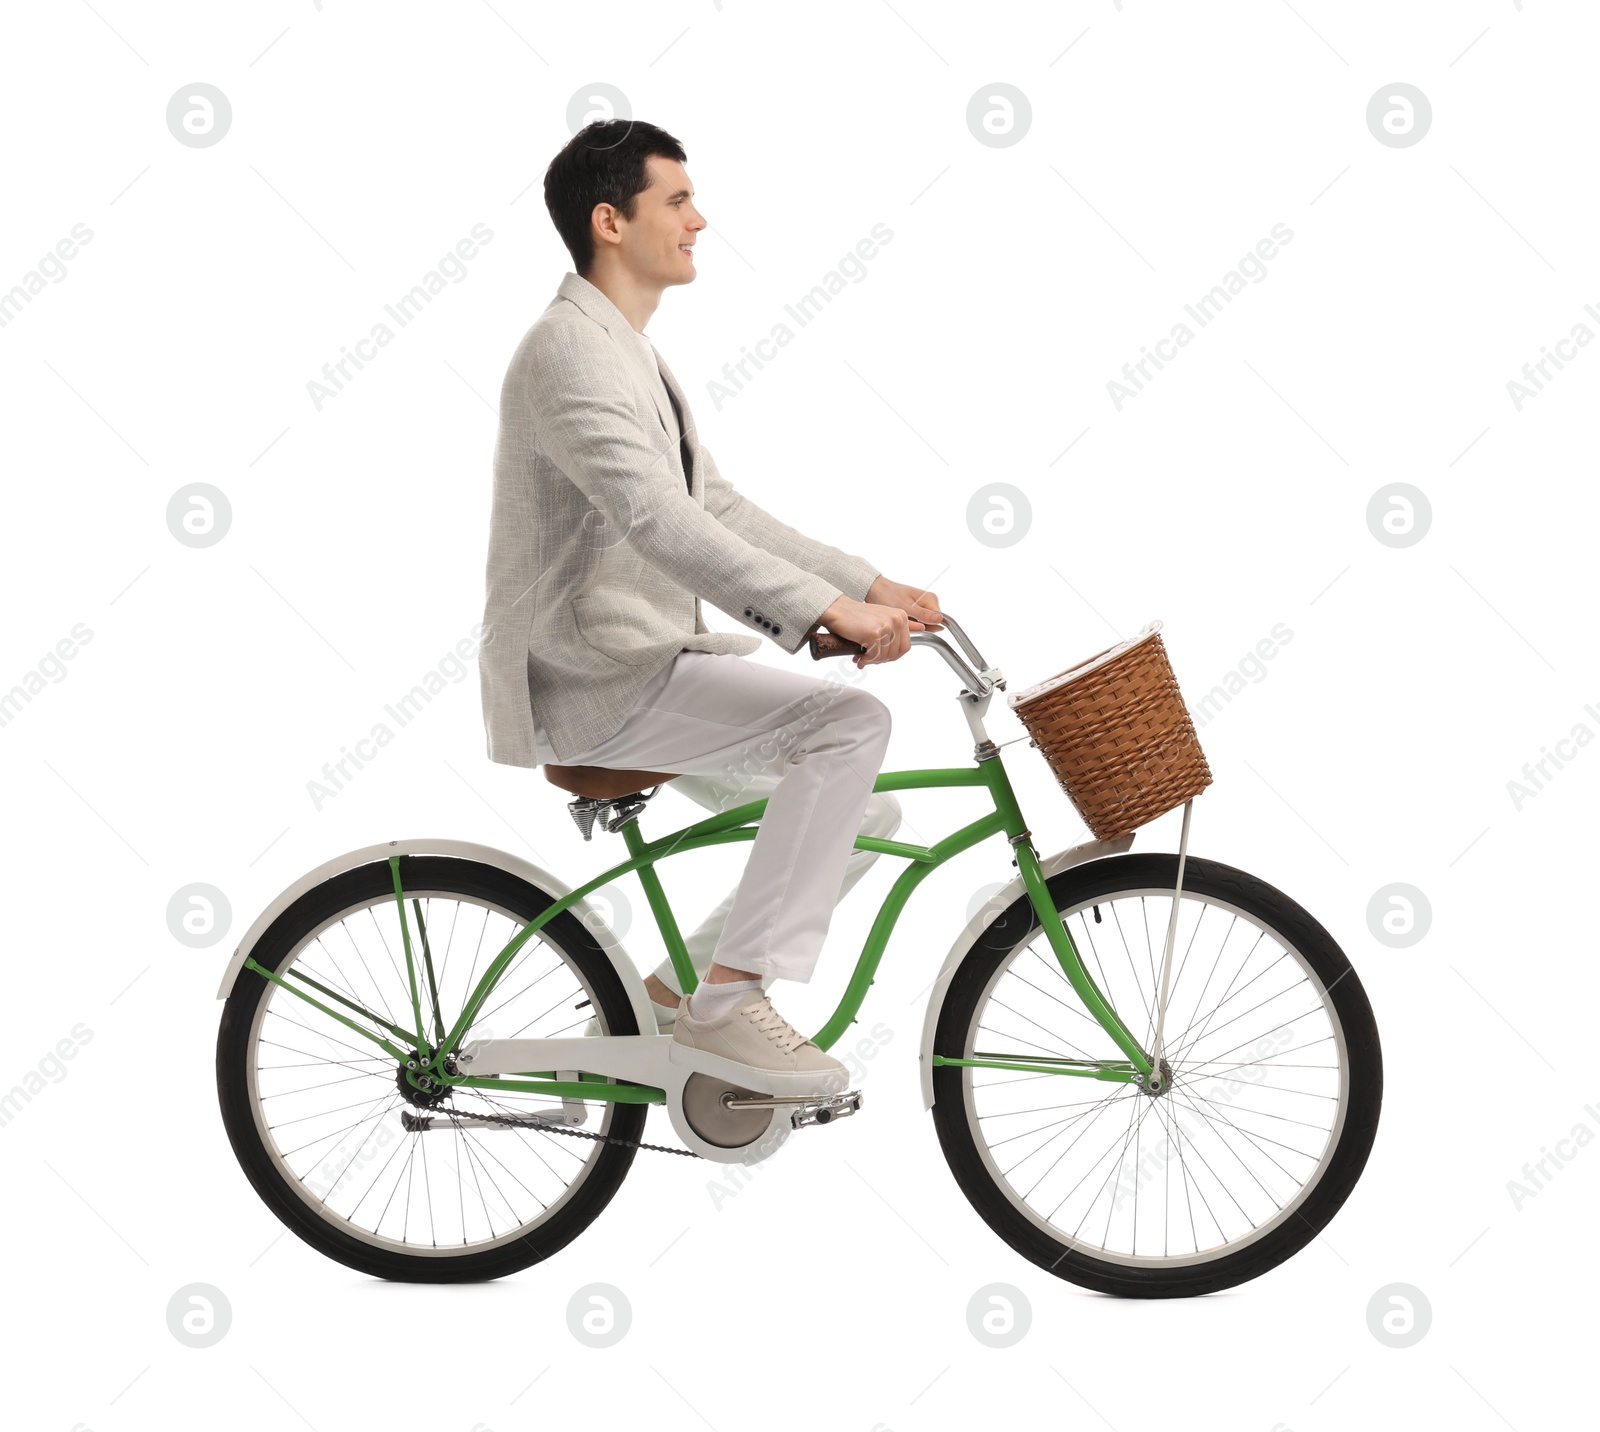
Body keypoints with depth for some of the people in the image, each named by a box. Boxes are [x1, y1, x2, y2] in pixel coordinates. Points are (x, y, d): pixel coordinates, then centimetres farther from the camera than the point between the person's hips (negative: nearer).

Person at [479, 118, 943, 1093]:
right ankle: (728, 1000, -21)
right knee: (852, 721, -24)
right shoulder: (569, 350, -16)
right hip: (597, 682, -10)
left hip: (649, 662, 10)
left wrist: (869, 585, 6)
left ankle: (671, 995, 15)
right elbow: (658, 519, -30)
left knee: (868, 815, 9)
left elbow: (719, 510, 17)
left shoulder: (632, 354, 18)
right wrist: (826, 608, -35)